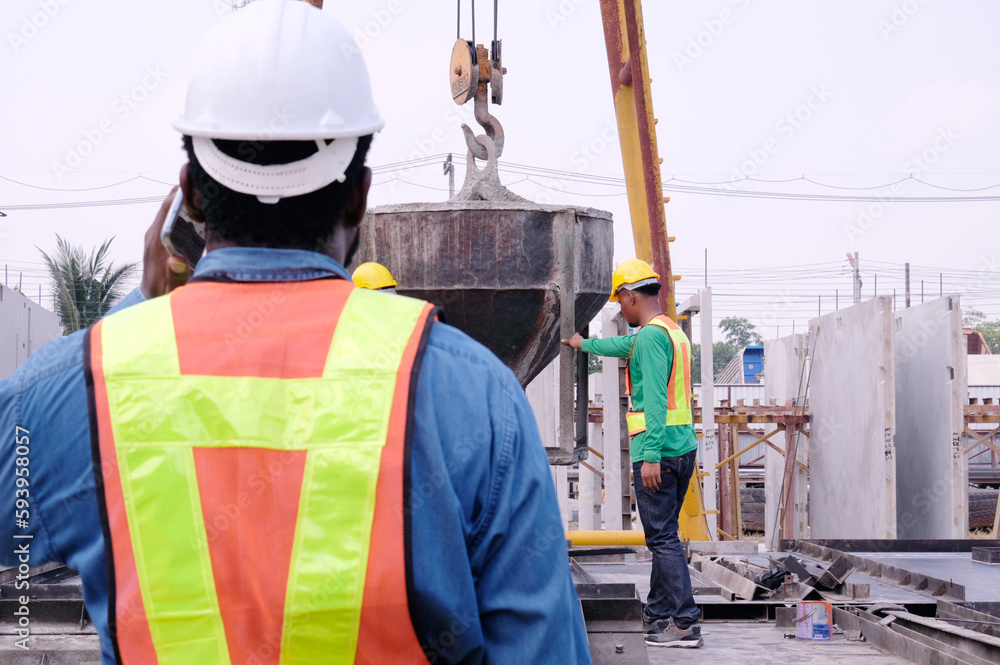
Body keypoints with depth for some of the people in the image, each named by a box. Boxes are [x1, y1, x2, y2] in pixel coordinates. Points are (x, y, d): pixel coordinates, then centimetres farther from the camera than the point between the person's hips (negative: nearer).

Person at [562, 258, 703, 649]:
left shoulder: (651, 335, -12)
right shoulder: (672, 331, 19)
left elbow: (655, 399, -21)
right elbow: (625, 345, 40)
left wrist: (651, 455, -25)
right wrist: (585, 344, 56)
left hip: (658, 449, -10)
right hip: (684, 447, 10)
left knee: (662, 537, -10)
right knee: (663, 534, 16)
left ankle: (686, 625, -13)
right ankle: (657, 614, 24)